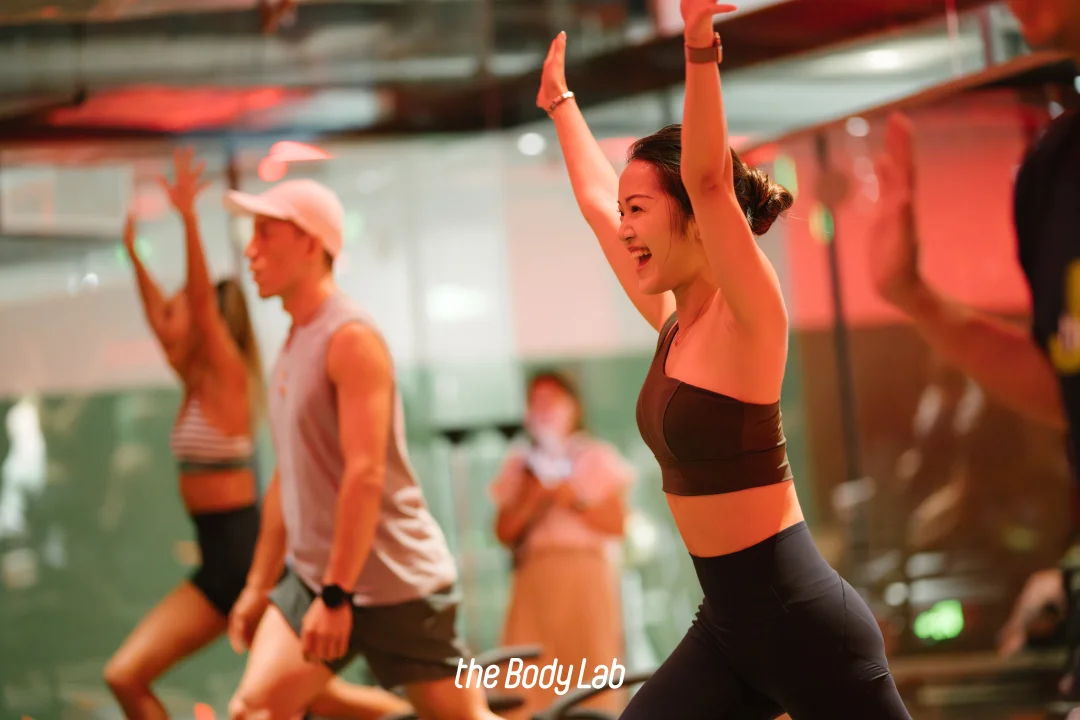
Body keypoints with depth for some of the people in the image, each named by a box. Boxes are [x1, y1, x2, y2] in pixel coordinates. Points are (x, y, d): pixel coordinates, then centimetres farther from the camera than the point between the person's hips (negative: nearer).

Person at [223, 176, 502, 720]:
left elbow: (365, 476, -22)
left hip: (395, 580, -8)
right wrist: (259, 585, 18)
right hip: (315, 578, 8)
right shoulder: (294, 343, 13)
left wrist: (337, 595, -25)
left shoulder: (350, 338, -15)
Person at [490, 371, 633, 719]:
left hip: (586, 576, -1)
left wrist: (575, 500, -10)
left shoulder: (598, 458, 10)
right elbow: (504, 531, 7)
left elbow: (616, 524, 1)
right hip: (535, 580, 2)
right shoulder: (520, 464, 15)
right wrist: (531, 499, -7)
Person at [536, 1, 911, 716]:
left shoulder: (746, 320, -13)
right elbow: (596, 197, 23)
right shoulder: (672, 322, 8)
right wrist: (560, 102, 35)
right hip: (726, 623, 8)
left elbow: (708, 178, -28)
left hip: (803, 623, -8)